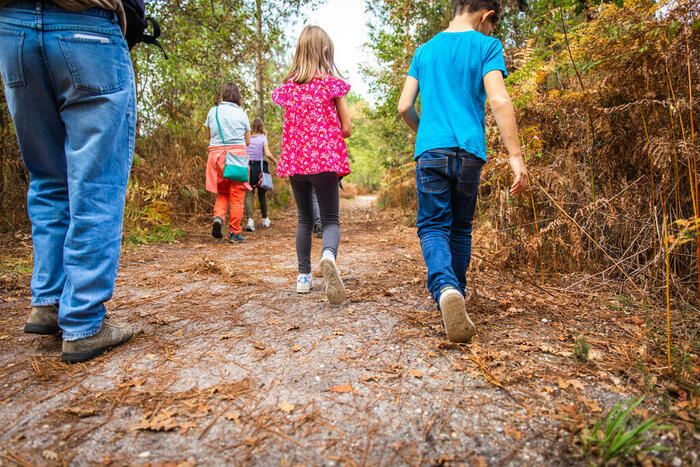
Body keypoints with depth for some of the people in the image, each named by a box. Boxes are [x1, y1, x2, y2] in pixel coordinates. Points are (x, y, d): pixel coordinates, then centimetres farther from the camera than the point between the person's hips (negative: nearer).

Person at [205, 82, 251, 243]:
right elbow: (248, 141, 7)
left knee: (222, 193, 17)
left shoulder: (213, 111, 6)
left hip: (217, 153, 2)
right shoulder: (242, 113, 2)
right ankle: (234, 233, 6)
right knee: (236, 196, 4)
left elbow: (209, 135, 15)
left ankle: (218, 217, -9)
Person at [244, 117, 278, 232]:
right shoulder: (263, 137, -1)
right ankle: (265, 219, 27)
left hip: (248, 167, 1)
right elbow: (267, 154, -11)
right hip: (260, 167, -1)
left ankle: (250, 219, -20)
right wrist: (275, 161, 4)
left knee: (249, 194, -2)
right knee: (262, 193, 13)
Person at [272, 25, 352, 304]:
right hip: (326, 159, -3)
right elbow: (347, 129, -1)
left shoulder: (288, 86, 8)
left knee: (304, 218, 16)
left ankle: (304, 276, 17)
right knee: (330, 219, 1)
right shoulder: (332, 83, -1)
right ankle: (329, 255, -32)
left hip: (295, 161, 3)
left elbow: (290, 125, 12)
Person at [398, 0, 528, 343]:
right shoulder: (486, 46, 5)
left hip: (431, 151, 1)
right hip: (469, 152, -1)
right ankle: (457, 294, 22)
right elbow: (499, 101, -9)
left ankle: (445, 288, -29)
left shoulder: (424, 50, 16)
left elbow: (404, 107, 12)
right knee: (461, 228, 14)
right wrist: (516, 156, -10)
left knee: (433, 226, -2)